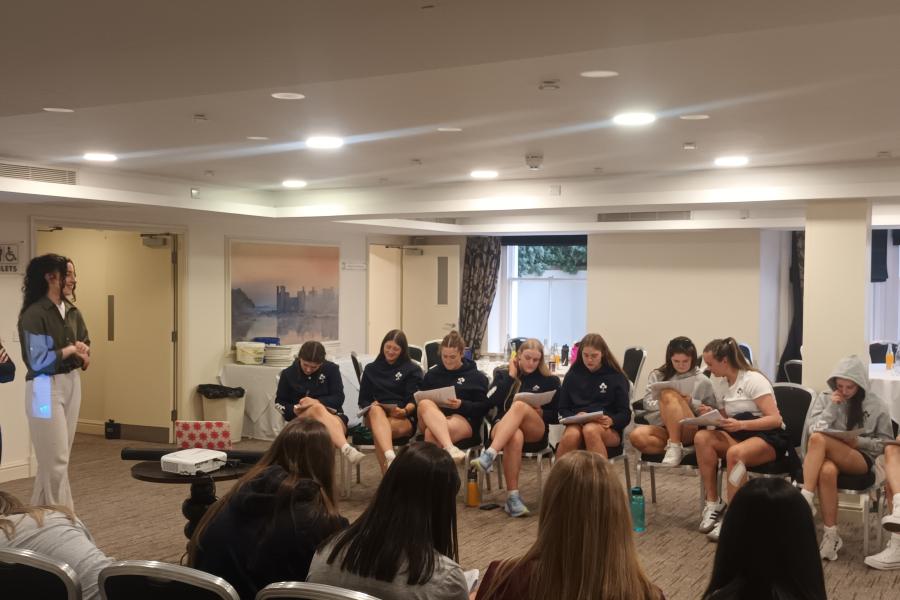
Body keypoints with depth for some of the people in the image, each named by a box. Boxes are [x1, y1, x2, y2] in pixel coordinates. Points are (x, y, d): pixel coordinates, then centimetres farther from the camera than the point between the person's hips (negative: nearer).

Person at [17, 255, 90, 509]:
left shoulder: (72, 311, 9)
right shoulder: (34, 314, -15)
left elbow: (85, 343, 16)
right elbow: (37, 360, -18)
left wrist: (83, 351, -6)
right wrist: (70, 350, -10)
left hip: (72, 384, 8)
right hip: (46, 388, -8)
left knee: (56, 457, 14)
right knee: (56, 459, -3)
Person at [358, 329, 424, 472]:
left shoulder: (413, 370, 16)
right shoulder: (371, 369, 23)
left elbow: (415, 400, 3)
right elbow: (363, 400, 17)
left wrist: (405, 411, -19)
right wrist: (371, 405, -7)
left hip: (404, 418, -1)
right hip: (376, 415, 1)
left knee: (378, 431, -36)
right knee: (376, 409, -38)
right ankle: (391, 458, -62)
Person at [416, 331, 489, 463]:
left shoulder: (477, 377, 12)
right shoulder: (432, 374, 22)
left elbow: (484, 407, 5)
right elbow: (421, 399, 24)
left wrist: (462, 405, -13)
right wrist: (426, 406, 0)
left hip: (463, 419, -3)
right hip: (432, 417, 3)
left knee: (431, 433, -37)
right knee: (425, 404, -36)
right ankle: (449, 447, -56)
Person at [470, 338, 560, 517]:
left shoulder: (549, 381, 11)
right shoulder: (502, 374, 14)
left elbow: (556, 416, 10)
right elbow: (494, 401, -5)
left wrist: (540, 413, -11)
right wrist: (511, 375, -2)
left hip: (535, 430, 0)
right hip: (503, 425, 0)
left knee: (520, 406, -36)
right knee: (515, 438, -39)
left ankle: (489, 455, -51)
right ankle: (512, 496, -41)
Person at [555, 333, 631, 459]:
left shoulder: (616, 377, 9)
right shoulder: (572, 375, 15)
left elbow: (625, 414, 6)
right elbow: (563, 409, 15)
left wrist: (611, 421, -17)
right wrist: (574, 417, -9)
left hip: (608, 430, -1)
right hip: (577, 424, 1)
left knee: (590, 430, -38)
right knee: (570, 436, -36)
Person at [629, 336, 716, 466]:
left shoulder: (702, 381, 10)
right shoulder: (658, 376, 16)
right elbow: (647, 403, 10)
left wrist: (691, 403, -7)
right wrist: (663, 404, -10)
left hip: (689, 431, -2)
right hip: (662, 429, 2)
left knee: (668, 394, -30)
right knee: (637, 436, -33)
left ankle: (674, 447, -30)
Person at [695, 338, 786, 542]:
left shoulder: (753, 380, -13)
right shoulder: (719, 382, 7)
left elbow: (775, 419, -20)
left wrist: (741, 424, -33)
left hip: (770, 437, -6)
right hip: (739, 433, 6)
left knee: (735, 453, -38)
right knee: (702, 437, -25)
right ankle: (713, 503, -21)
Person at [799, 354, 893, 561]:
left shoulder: (875, 405, 5)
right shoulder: (825, 398, 9)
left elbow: (886, 442, 7)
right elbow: (814, 429, 1)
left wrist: (860, 442, -11)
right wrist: (831, 408, -9)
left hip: (860, 459, -2)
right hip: (827, 455, 2)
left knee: (818, 440, -34)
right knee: (827, 471, -40)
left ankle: (805, 499, -34)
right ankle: (831, 535, -32)